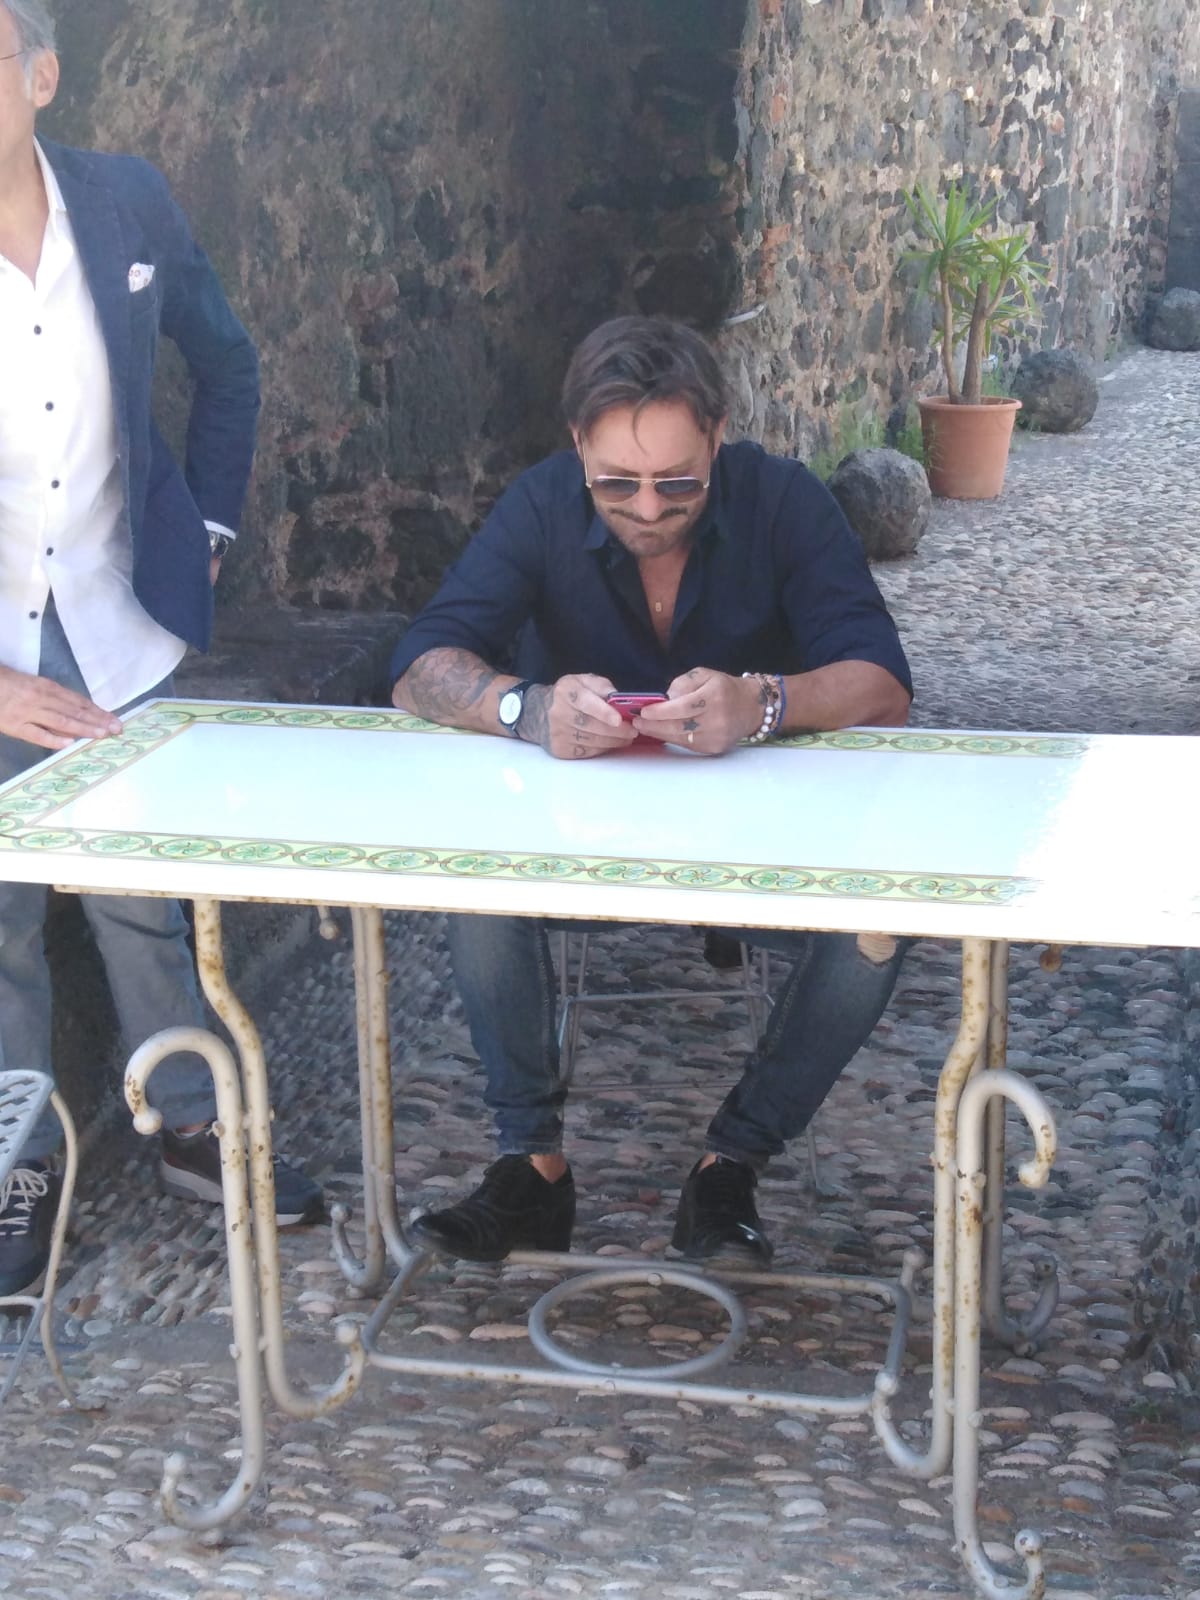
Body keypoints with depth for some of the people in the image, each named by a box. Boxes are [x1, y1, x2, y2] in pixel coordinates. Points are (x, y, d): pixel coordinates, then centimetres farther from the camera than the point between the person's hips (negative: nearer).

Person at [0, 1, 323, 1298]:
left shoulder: (127, 202, -6)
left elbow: (226, 364, 13)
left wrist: (207, 528, 8)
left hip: (113, 628, 2)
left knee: (142, 895, 13)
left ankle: (192, 1131, 28)